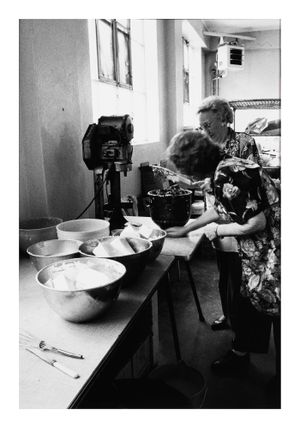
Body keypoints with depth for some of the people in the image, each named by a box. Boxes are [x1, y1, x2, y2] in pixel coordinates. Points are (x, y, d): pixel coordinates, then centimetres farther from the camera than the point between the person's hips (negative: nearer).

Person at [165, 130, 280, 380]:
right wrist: (185, 229, 26)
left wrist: (217, 230, -12)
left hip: (272, 254, -10)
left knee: (274, 311, 7)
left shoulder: (228, 176, -25)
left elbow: (256, 222, -27)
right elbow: (219, 209, 21)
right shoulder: (224, 169, 6)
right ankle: (240, 355, 41)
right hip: (254, 254, 10)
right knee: (245, 303, 21)